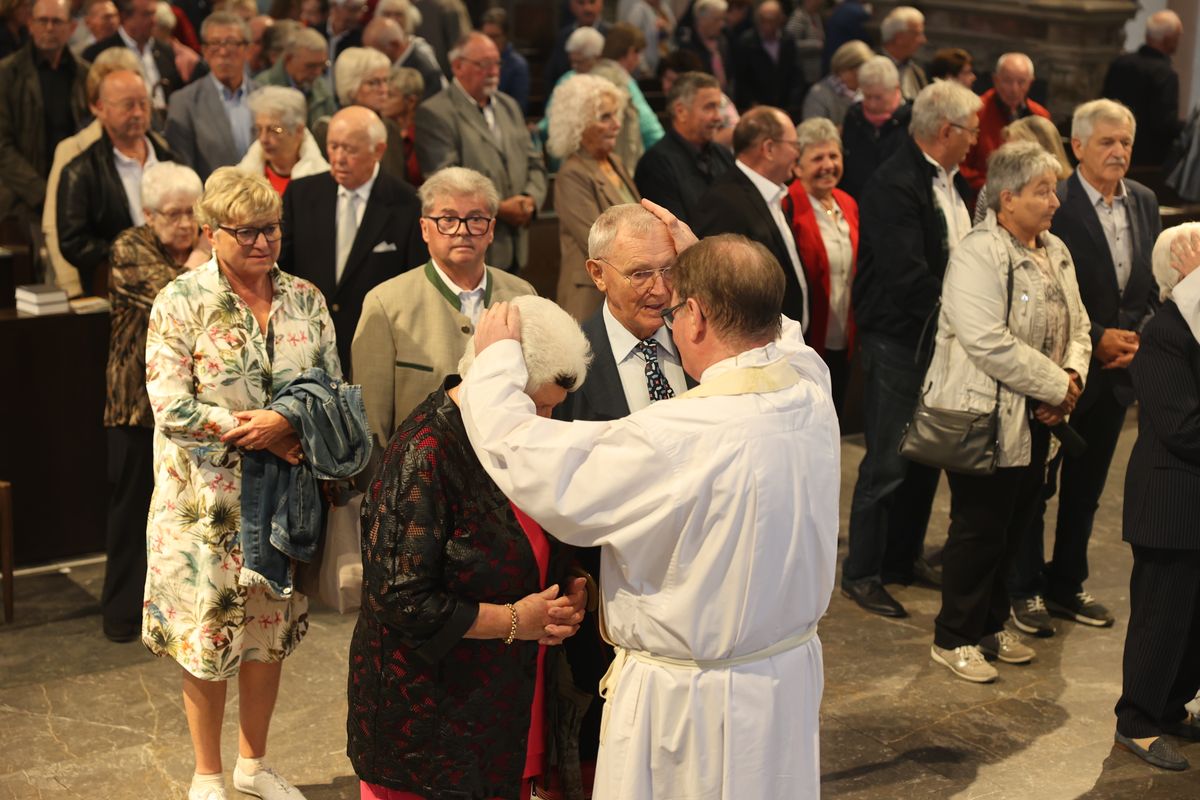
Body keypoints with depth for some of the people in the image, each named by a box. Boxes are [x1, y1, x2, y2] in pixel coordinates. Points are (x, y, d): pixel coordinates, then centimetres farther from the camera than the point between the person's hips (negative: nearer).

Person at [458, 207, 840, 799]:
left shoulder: (679, 438, -30)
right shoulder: (812, 395, -9)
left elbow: (530, 464, -23)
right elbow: (764, 325, 16)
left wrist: (496, 358, -8)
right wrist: (698, 259, 24)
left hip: (692, 703, -7)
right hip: (793, 672, 7)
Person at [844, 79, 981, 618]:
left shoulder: (953, 182, 10)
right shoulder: (894, 185, -19)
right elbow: (907, 277, -26)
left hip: (939, 336, 9)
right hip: (897, 340, -9)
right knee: (889, 461, -1)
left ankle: (904, 558, 31)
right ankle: (861, 574, 12)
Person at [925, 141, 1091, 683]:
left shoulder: (1055, 252, 10)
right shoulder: (977, 255, -17)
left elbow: (1077, 326, 15)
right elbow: (990, 343, -25)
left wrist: (1073, 375, -6)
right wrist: (1056, 387, -18)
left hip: (1035, 417, 8)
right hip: (985, 415, -8)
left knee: (1015, 525, 15)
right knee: (979, 528, 0)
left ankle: (991, 625, 31)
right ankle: (954, 639, 15)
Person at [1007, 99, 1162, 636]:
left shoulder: (1144, 203, 6)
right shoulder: (1057, 206, -16)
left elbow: (1155, 284, 11)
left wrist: (1139, 336, -4)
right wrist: (1096, 340, -16)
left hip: (1118, 369, 7)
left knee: (1086, 487, 17)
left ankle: (1067, 585, 31)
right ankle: (1025, 589, 19)